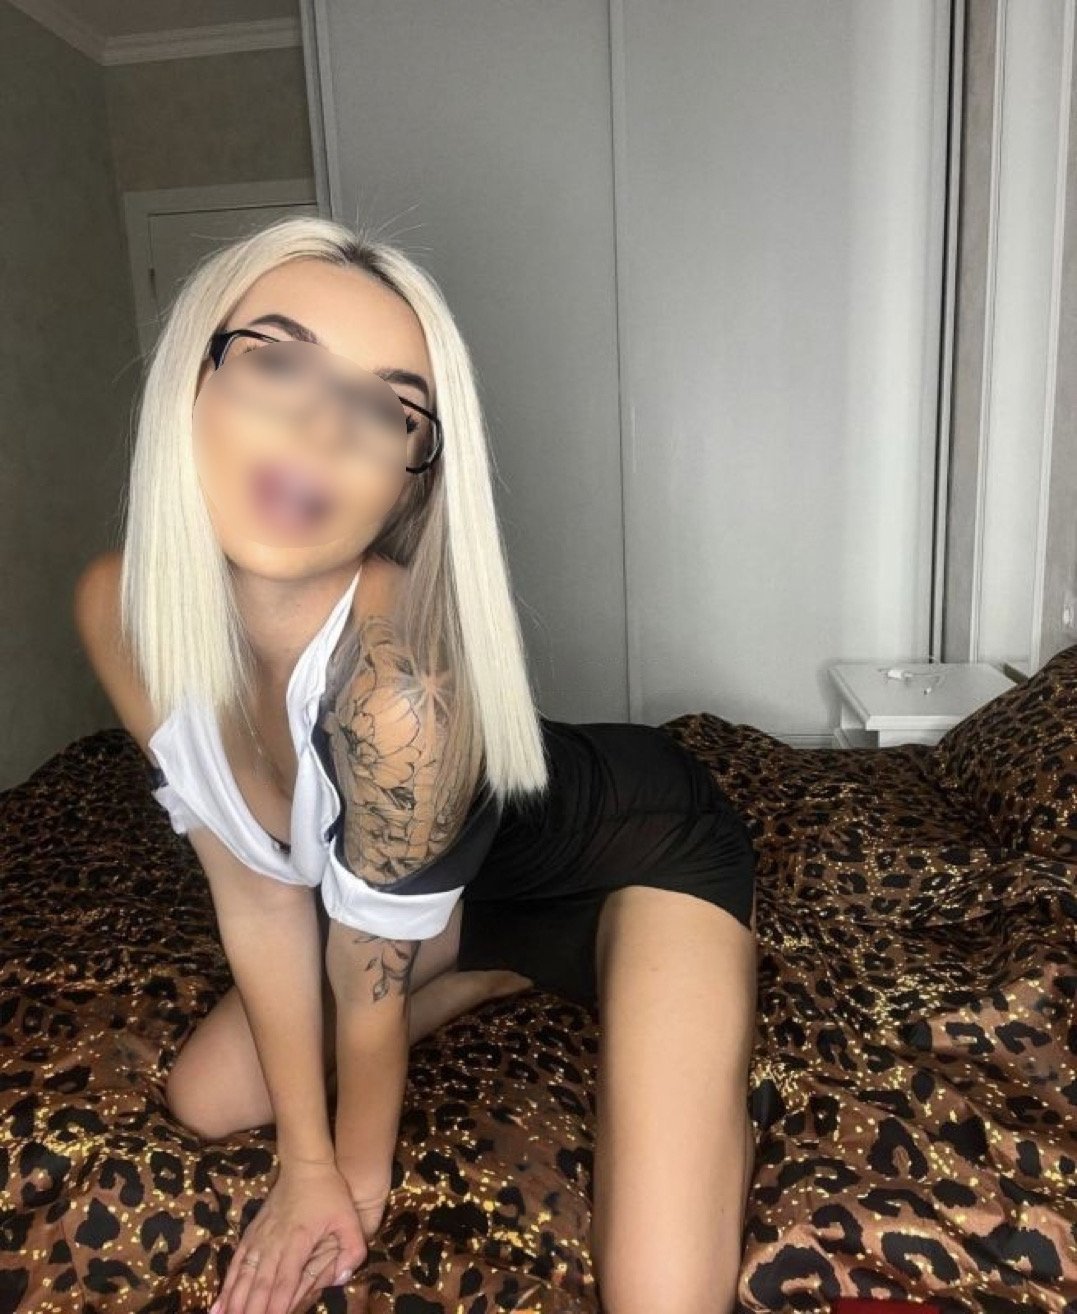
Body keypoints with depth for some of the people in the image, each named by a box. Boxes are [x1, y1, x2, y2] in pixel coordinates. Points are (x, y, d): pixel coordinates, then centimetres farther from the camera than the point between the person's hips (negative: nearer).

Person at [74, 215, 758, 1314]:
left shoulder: (396, 685, -39)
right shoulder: (121, 610, -19)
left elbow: (369, 987, -21)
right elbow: (256, 895, -10)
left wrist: (359, 1175, -1)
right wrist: (305, 1160, -1)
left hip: (644, 852, -5)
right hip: (470, 883, 6)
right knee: (206, 1099, 15)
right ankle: (513, 974, 25)